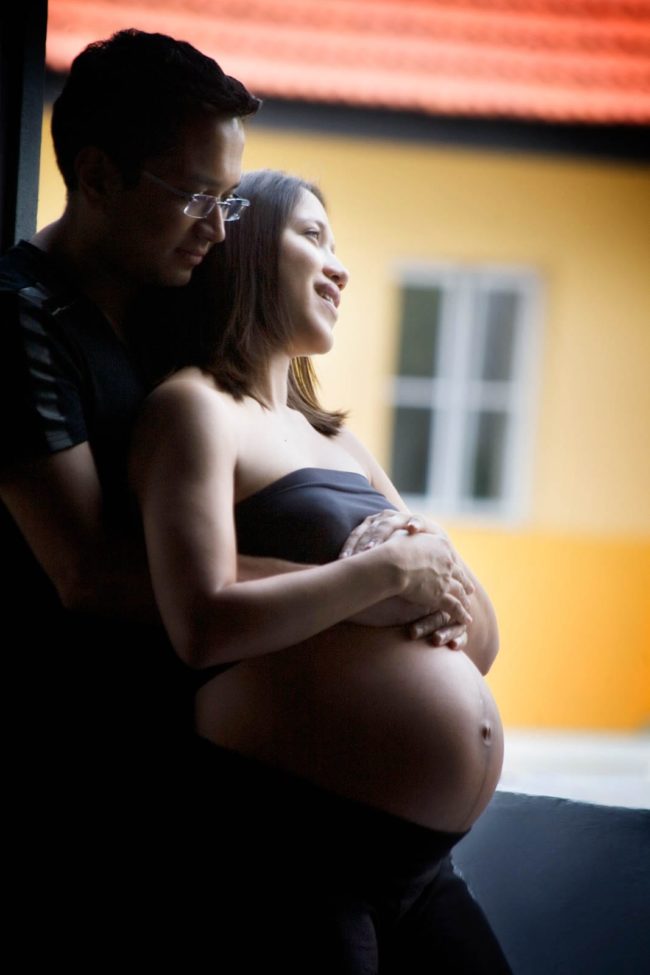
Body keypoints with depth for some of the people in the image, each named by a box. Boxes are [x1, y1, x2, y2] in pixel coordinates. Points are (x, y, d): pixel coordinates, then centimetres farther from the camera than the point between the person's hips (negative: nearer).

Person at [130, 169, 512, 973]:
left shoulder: (336, 440, 21)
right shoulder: (196, 406, -3)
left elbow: (482, 648, 17)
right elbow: (204, 628, -19)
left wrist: (438, 576, -3)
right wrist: (387, 569, -11)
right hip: (286, 839, -8)